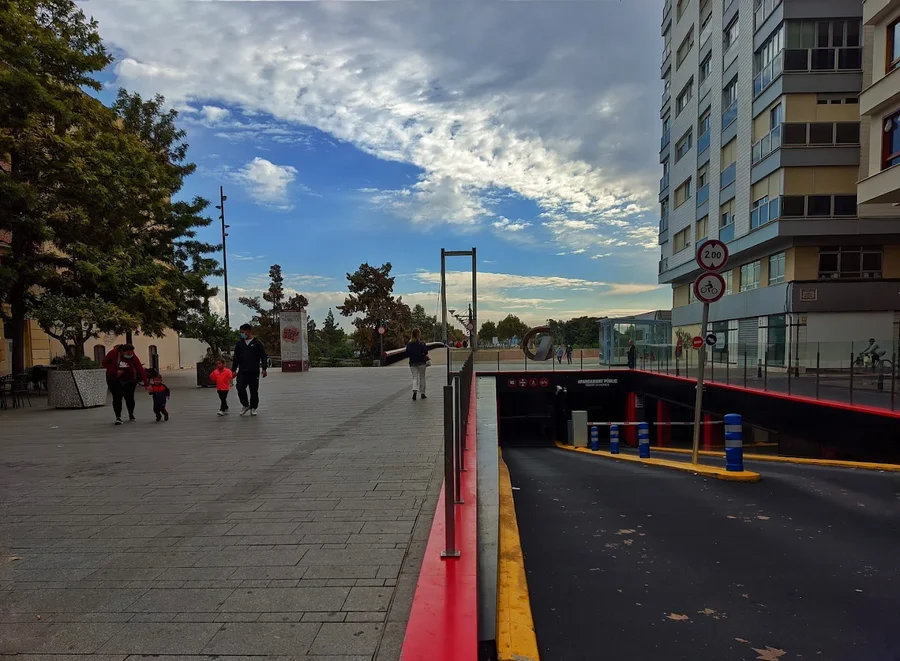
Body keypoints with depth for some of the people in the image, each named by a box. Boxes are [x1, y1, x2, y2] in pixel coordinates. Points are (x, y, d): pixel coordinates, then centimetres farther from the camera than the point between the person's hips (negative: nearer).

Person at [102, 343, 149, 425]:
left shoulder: (134, 358, -20)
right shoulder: (113, 353, -20)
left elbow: (140, 370, -25)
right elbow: (104, 363, -9)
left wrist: (146, 384, -31)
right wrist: (115, 371, -22)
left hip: (129, 379, 1)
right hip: (114, 380, -1)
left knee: (129, 398, 3)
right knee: (117, 398, -8)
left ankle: (131, 415, 25)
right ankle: (118, 417, 1)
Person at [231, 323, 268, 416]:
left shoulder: (257, 343, 0)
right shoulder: (239, 344, 11)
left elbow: (263, 356, -1)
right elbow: (236, 358, 16)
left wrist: (264, 369, -9)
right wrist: (233, 370, 12)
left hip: (254, 371, -2)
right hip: (242, 371, 3)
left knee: (254, 390, 2)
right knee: (240, 388, -12)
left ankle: (253, 408, 16)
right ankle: (245, 405, 7)